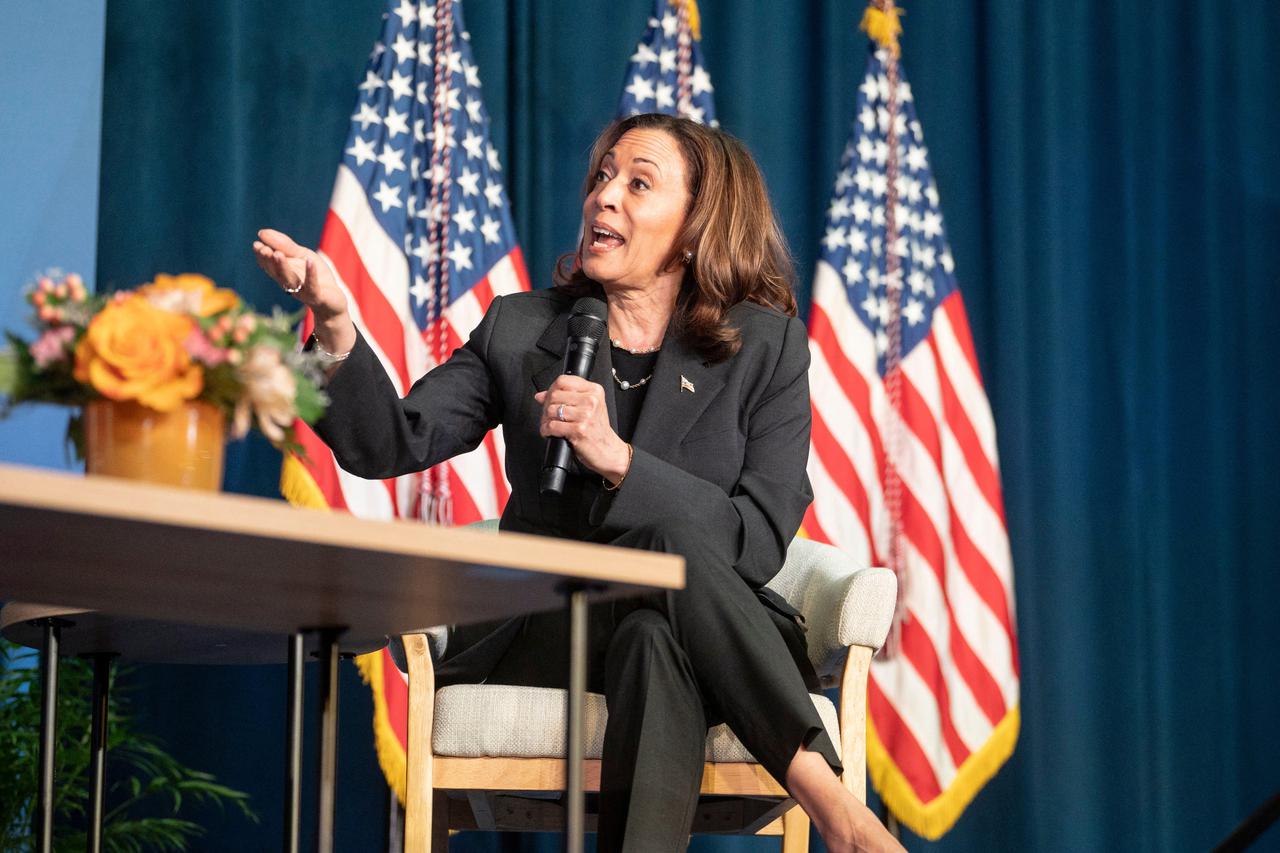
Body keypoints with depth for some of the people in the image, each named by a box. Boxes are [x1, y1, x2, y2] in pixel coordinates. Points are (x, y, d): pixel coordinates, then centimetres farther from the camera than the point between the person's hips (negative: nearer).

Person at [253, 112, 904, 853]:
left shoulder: (766, 344, 2)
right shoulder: (521, 330, 9)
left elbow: (761, 543, -8)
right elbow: (393, 444, -3)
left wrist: (618, 460, -20)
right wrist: (336, 324, -20)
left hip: (700, 640, 0)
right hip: (540, 637, 1)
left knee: (654, 639, -36)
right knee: (670, 540, -31)